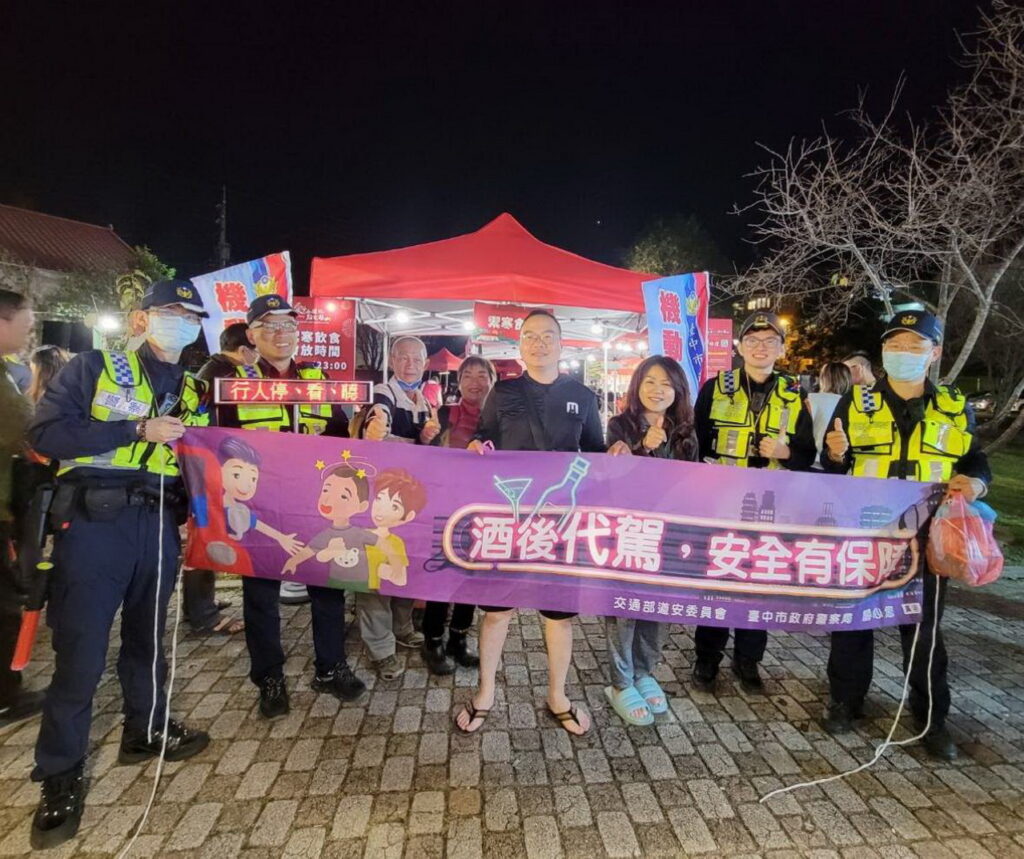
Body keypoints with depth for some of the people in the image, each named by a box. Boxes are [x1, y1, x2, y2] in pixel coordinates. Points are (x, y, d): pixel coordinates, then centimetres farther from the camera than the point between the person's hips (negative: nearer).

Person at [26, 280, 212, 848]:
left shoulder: (193, 392, 14)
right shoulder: (93, 368, 0)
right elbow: (46, 434, -11)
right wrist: (138, 429, -17)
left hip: (160, 525, 5)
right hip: (94, 521, -5)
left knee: (147, 634, 18)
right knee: (81, 650, 1)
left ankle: (145, 731, 36)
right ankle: (61, 775, 19)